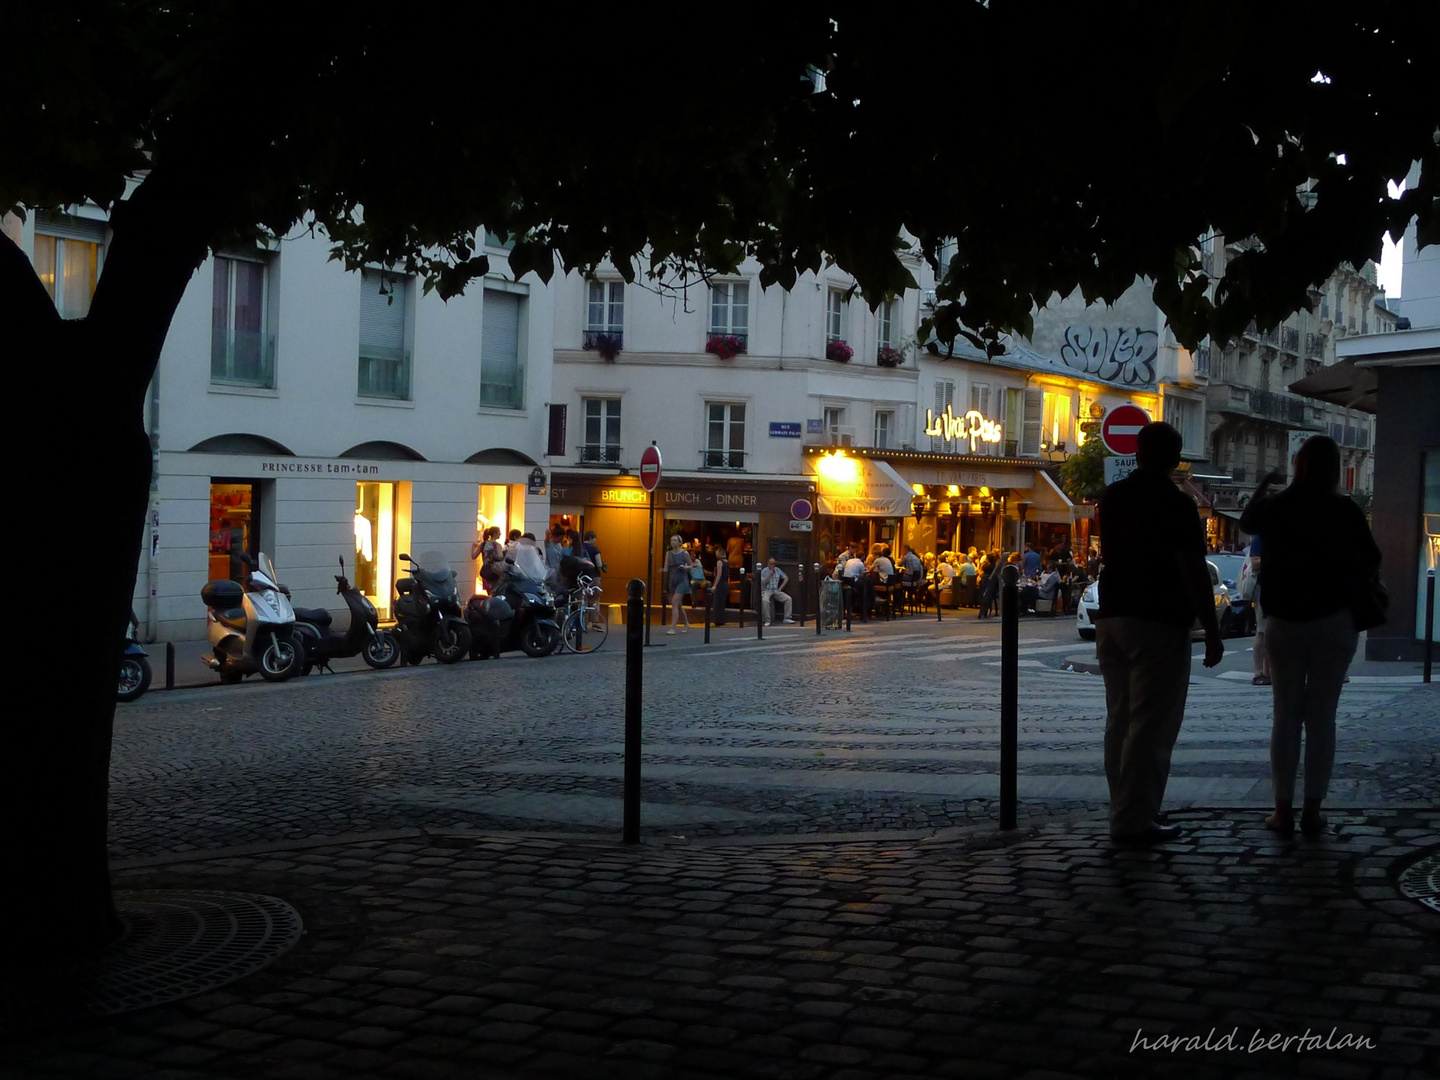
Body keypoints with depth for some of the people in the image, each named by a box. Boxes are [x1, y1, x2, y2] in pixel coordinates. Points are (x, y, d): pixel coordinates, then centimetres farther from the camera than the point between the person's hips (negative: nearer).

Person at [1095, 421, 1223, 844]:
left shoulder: (1112, 498, 9)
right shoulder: (1176, 505, -12)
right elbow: (1193, 574, -15)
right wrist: (1212, 631, -10)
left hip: (1112, 618, 7)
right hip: (1158, 623, -7)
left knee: (1120, 721, 12)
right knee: (1152, 725, -3)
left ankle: (1125, 811, 16)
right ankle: (1134, 820, -4)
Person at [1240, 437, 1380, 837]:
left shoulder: (1274, 507, 0)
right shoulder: (1344, 510, -6)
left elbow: (1247, 521, 22)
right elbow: (1372, 562, -2)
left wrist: (1263, 485, 33)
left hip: (1284, 622, 2)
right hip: (1334, 621, -1)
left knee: (1286, 717, 6)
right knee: (1321, 717, 3)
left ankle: (1283, 811, 5)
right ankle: (1312, 811, 4)